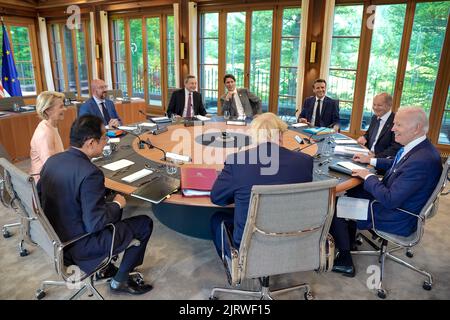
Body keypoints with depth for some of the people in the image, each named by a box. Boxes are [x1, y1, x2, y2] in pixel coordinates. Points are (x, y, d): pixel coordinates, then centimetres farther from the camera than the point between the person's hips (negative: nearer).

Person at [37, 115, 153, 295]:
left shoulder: (52, 160, -4)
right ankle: (120, 281, 18)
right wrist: (117, 204, -9)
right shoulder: (90, 173, -30)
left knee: (113, 211, 27)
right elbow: (94, 224, -28)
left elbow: (40, 195, 10)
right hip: (78, 246, -8)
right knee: (145, 224, 3)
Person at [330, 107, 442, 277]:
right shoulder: (419, 147, -2)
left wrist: (368, 177, -18)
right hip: (394, 199, 10)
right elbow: (396, 164, 20)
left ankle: (345, 261, 11)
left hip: (398, 220, -10)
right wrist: (371, 160, 13)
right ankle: (348, 239, 31)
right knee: (352, 191, 19)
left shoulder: (422, 161, -33)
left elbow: (390, 200, -31)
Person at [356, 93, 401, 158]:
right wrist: (364, 137, 2)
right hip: (369, 155, 7)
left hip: (384, 160, -7)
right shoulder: (375, 117, 10)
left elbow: (396, 148, -18)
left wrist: (376, 156, -26)